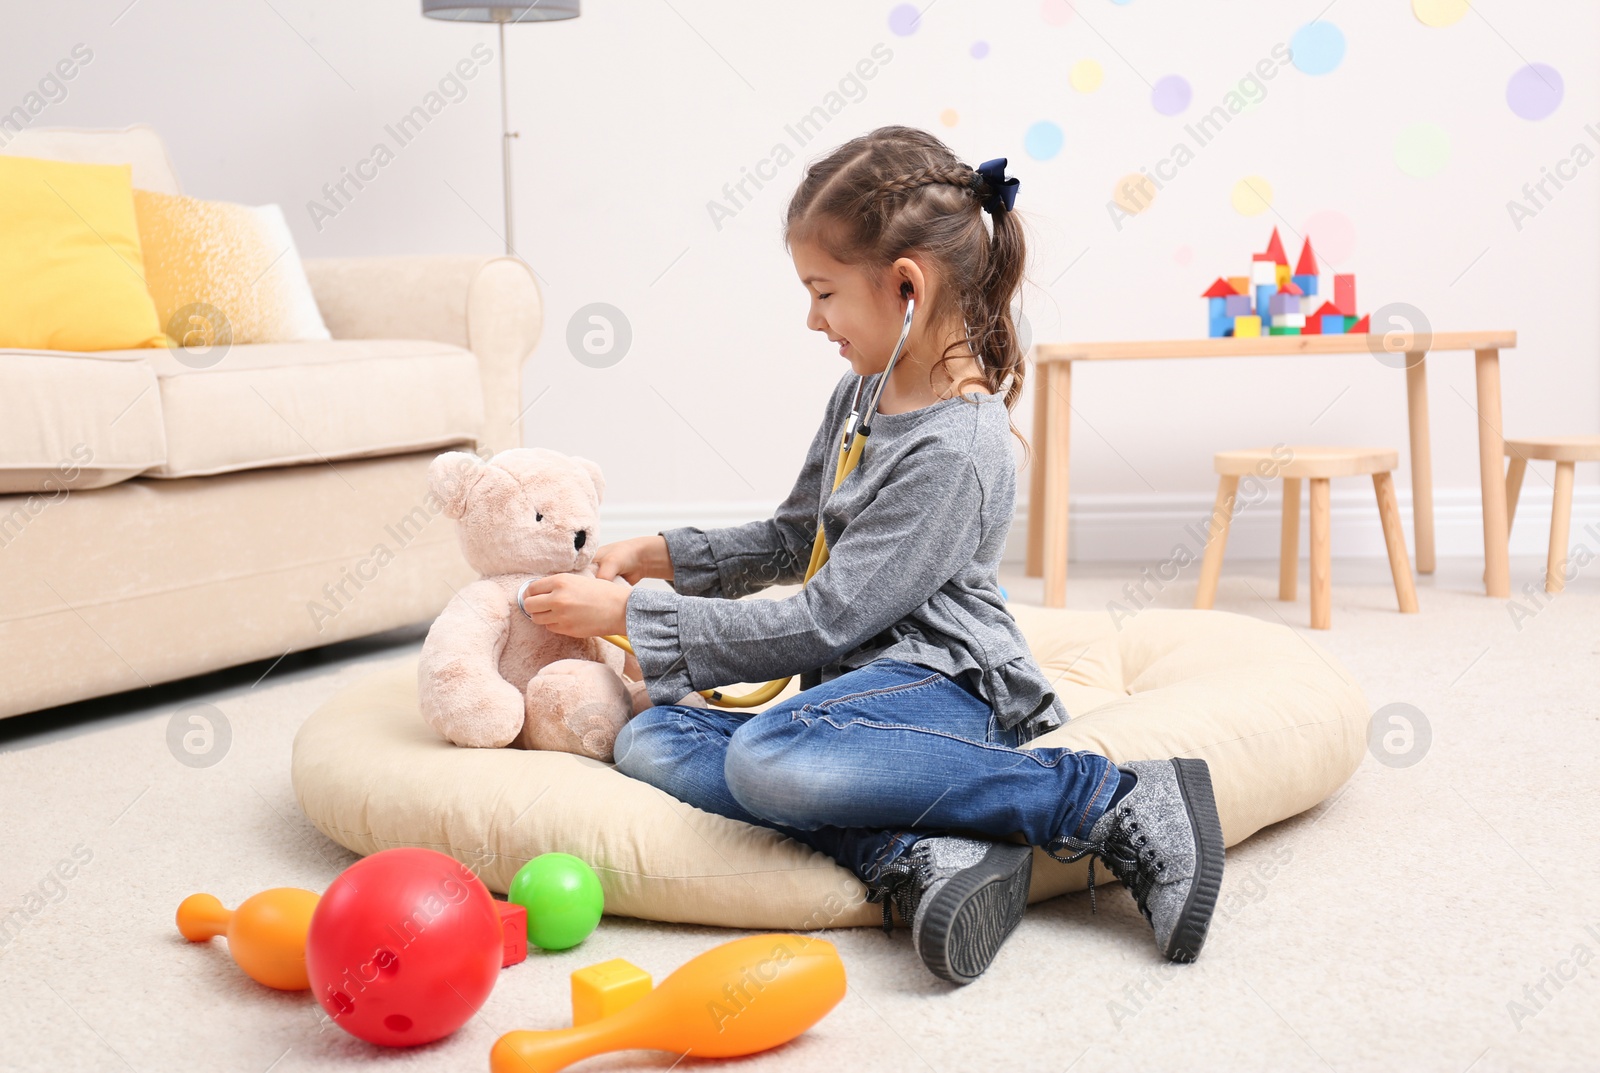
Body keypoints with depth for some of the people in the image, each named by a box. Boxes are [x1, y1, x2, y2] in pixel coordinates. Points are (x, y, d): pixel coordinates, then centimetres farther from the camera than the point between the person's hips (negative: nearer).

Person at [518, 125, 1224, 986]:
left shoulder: (954, 448, -19)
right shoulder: (862, 391, 11)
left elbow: (824, 621, -19)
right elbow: (793, 540, 25)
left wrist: (632, 616, -14)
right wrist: (661, 555, 11)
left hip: (944, 682, -9)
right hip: (861, 681, 9)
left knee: (769, 756, -38)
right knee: (649, 742, -9)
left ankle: (1115, 802, -25)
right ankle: (917, 856, -27)